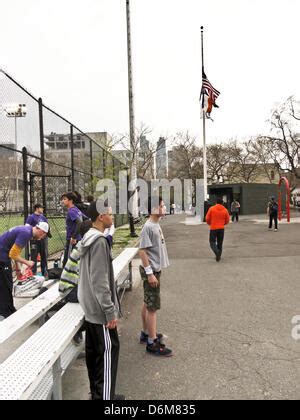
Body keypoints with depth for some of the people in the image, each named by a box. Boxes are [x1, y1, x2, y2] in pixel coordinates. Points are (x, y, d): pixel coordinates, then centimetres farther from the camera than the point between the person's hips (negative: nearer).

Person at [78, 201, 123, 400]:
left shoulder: (88, 238, 9)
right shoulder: (99, 241, -21)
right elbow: (100, 282, -24)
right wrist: (110, 311, -19)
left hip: (90, 308, 10)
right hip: (100, 309, -10)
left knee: (94, 350, 18)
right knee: (108, 350, 1)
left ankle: (97, 392, 32)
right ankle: (105, 396, 12)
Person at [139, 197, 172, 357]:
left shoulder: (156, 225, 8)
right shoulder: (148, 227, -20)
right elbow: (142, 251, -21)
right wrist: (150, 273, -21)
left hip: (155, 270, 9)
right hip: (151, 271, -9)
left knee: (148, 304, 19)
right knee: (153, 307, -1)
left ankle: (146, 333, 33)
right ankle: (152, 343, 10)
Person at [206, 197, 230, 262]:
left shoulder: (211, 209, -4)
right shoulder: (225, 210, 1)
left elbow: (207, 218, -3)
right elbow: (227, 220, 5)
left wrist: (209, 224, 17)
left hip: (213, 228, -2)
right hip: (221, 228, 3)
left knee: (212, 242, 5)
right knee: (220, 243, 14)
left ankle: (217, 253, -19)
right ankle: (219, 256, 17)